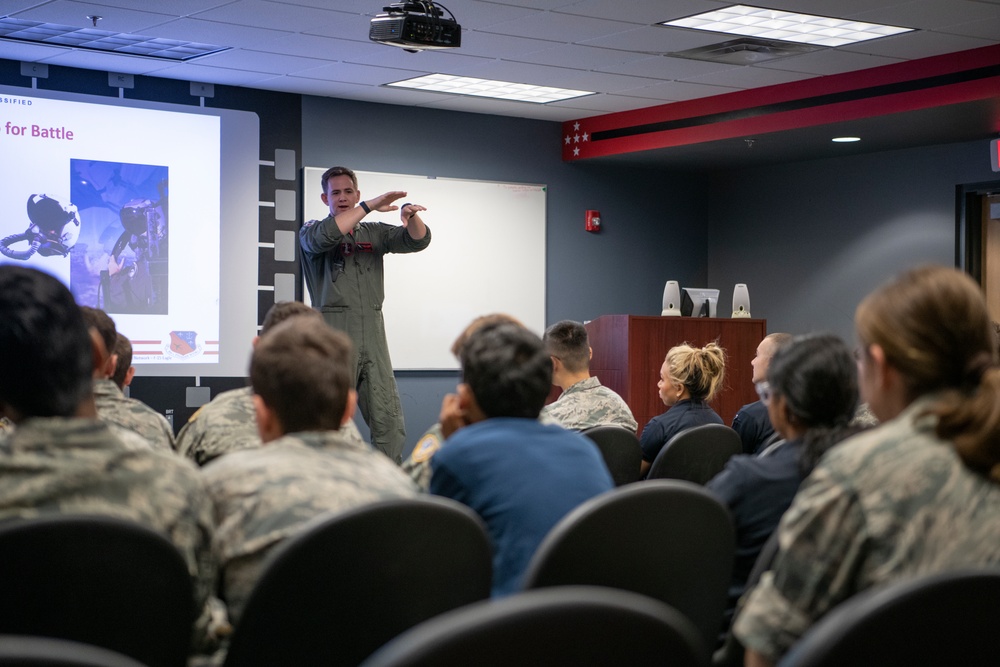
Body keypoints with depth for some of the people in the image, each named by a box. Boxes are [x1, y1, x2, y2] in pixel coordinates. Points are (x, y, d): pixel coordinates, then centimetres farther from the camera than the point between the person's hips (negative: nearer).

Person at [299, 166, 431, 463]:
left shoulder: (374, 233, 19)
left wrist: (411, 215, -16)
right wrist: (370, 206, -17)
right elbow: (324, 236, -16)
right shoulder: (310, 232, 8)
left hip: (373, 334, 3)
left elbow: (417, 240, 6)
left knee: (389, 419, -2)